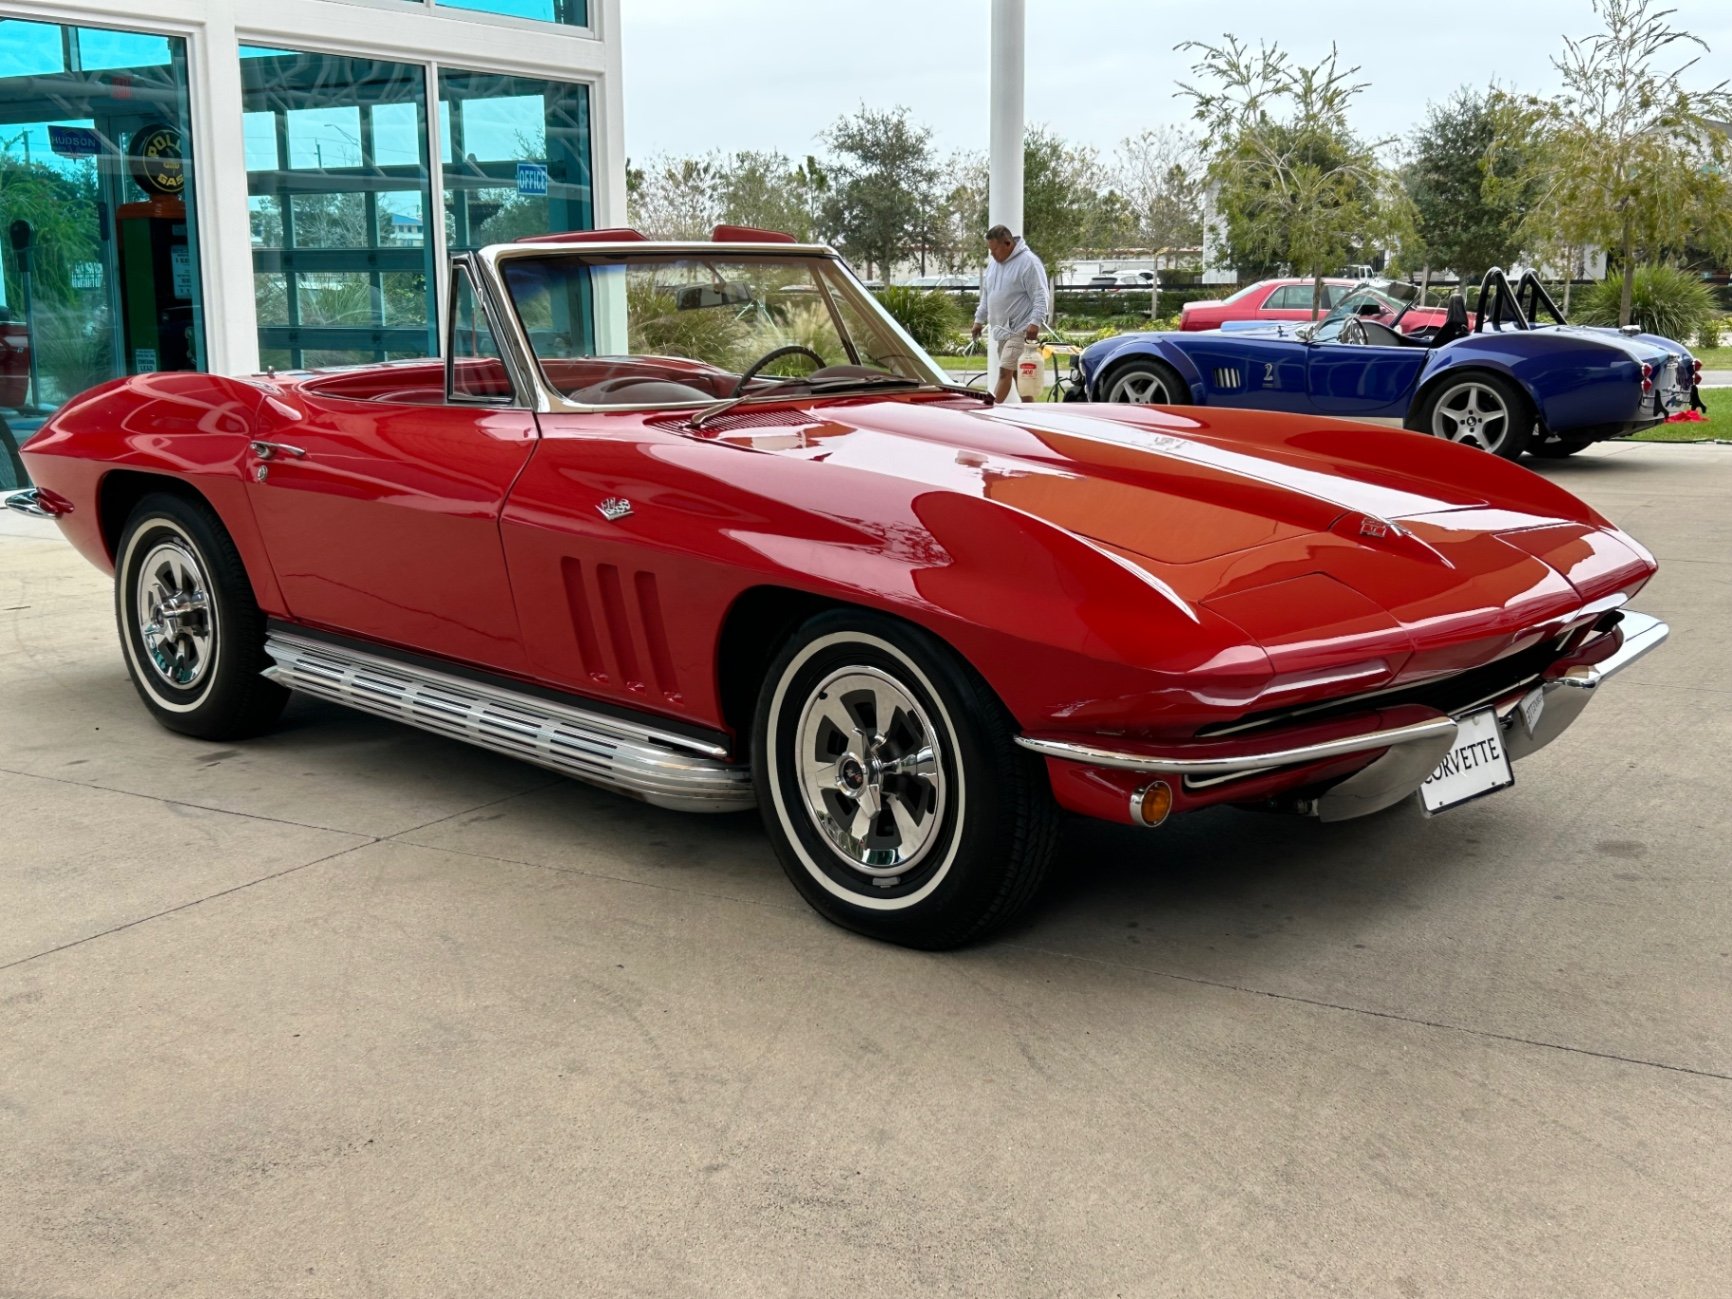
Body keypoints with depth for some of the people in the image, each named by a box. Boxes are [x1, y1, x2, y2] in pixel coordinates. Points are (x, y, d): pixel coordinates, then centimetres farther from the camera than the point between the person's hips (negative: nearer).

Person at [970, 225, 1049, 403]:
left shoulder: (1028, 262, -12)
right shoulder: (994, 263, 13)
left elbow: (1040, 296, -16)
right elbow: (986, 294, 23)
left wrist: (1035, 322, -24)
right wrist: (979, 319, 22)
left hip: (1019, 329, -8)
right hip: (1000, 329, 8)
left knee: (1005, 370, -13)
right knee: (1015, 372, 10)